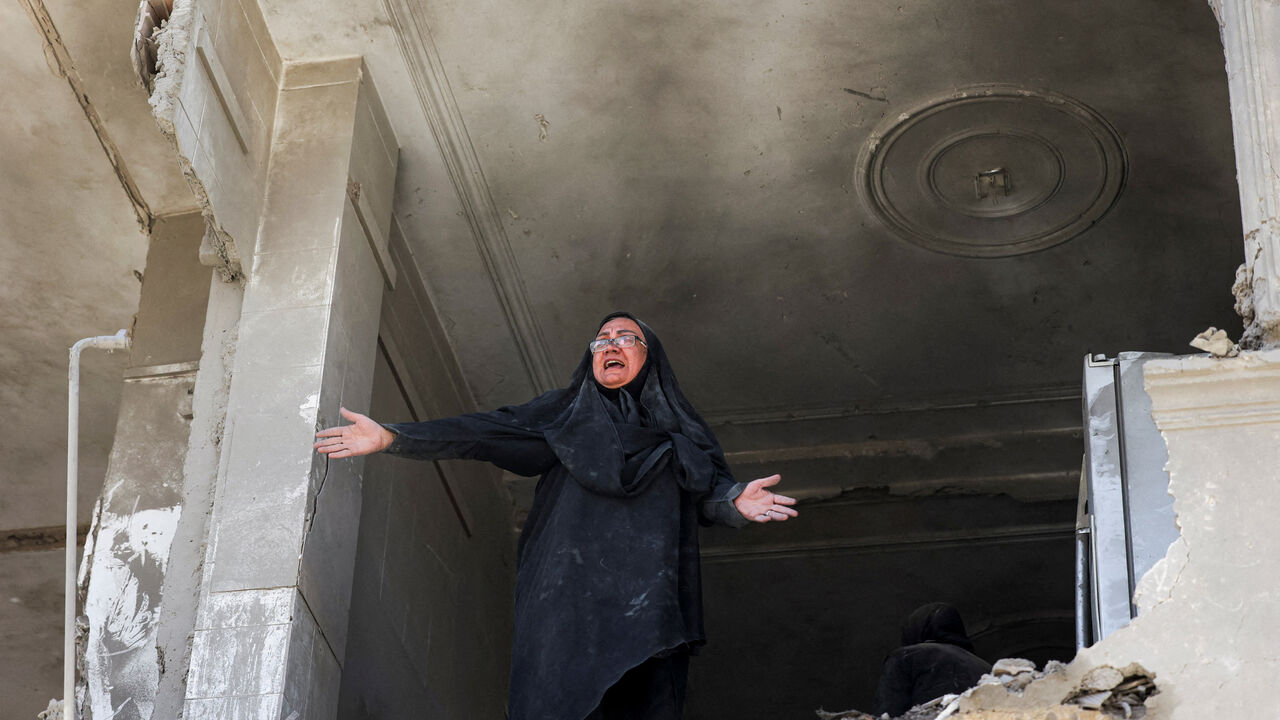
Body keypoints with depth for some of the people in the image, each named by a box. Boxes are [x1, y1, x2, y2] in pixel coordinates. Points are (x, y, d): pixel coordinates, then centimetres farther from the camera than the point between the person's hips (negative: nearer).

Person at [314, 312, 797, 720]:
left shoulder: (679, 431, 27)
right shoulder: (563, 414, 26)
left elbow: (709, 494, 15)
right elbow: (484, 431, 17)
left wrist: (737, 502, -10)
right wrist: (392, 438, 6)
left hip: (646, 604, 1)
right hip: (567, 602, -1)